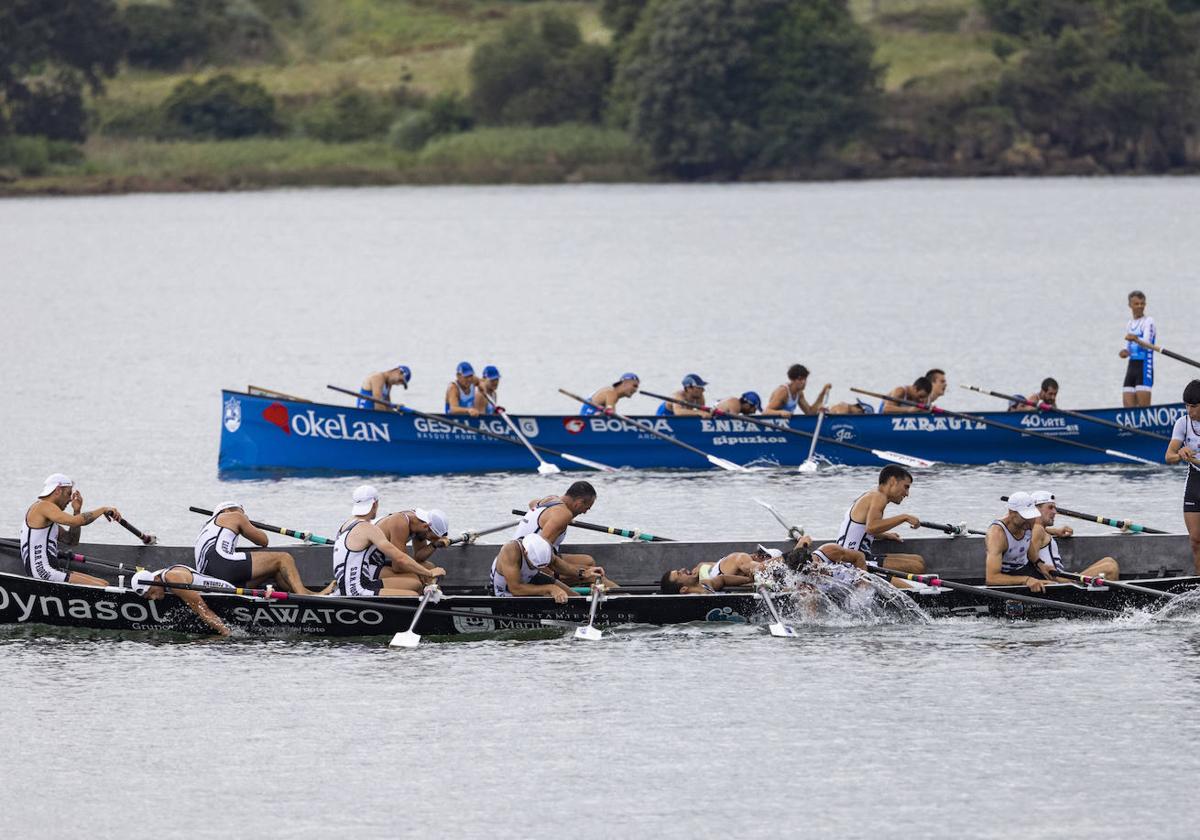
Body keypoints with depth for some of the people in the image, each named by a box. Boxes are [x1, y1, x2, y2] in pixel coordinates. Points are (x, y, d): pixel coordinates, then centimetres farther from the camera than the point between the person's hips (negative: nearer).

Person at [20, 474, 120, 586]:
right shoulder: (43, 506, -10)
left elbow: (72, 541, 25)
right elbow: (76, 521, -23)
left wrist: (77, 510, 16)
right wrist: (103, 509, -10)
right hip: (43, 574, -11)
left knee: (104, 584, 5)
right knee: (100, 588, -18)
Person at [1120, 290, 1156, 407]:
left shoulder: (1148, 321, -6)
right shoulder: (1130, 324, 17)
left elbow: (1147, 343, -22)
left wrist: (1136, 339, -42)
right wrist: (1126, 352, 2)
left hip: (1144, 366, -7)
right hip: (1131, 366, 7)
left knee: (1144, 407, -12)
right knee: (1128, 407, 1)